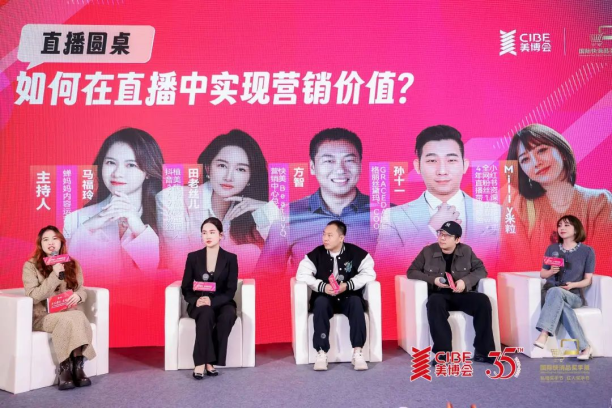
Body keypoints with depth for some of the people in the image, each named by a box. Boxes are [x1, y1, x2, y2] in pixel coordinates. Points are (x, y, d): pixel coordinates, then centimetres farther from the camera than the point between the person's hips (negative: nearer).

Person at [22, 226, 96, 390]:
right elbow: (32, 296, -12)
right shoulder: (31, 266, -1)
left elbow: (82, 290, 13)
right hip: (42, 316, -3)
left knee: (80, 319, -33)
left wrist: (78, 295, -13)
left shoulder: (73, 264, 10)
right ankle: (65, 368, -24)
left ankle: (77, 366, -29)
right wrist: (55, 275, -19)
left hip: (71, 314, 3)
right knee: (69, 319, -35)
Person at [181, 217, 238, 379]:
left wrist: (212, 301, -24)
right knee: (206, 313, -36)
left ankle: (209, 360, -25)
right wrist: (196, 300, -20)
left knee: (229, 315, -35)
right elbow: (186, 288, 2)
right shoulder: (193, 257, 1)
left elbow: (231, 291, -6)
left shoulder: (230, 258, -2)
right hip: (199, 304, 0)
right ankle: (201, 362, -31)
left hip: (221, 303, 0)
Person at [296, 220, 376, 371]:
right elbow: (302, 274, -9)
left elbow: (369, 273, -11)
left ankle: (358, 352, -30)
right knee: (320, 302, -33)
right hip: (325, 298, 0)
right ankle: (321, 353, -33)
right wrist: (323, 286, -23)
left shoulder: (356, 253, -7)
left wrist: (348, 285, -24)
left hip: (348, 298, 0)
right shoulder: (316, 254, -5)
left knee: (356, 301, -33)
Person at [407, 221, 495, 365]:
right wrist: (432, 280, -12)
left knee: (483, 300, -28)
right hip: (439, 295, -2)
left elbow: (481, 269, 7)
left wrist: (466, 281, -13)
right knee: (434, 302, -38)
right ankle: (443, 353, -35)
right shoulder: (428, 251, 2)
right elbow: (411, 271, 4)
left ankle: (482, 351, -20)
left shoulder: (466, 251, 8)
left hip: (462, 295, 2)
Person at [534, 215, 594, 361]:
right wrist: (551, 271, -9)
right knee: (561, 304, -36)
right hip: (551, 293, 3)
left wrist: (573, 285, -17)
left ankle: (544, 335, -46)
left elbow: (588, 280, 3)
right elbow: (542, 274, 14)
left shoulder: (587, 251, 4)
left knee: (555, 291, -38)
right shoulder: (552, 248, 11)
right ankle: (584, 347, -34)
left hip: (574, 296, -2)